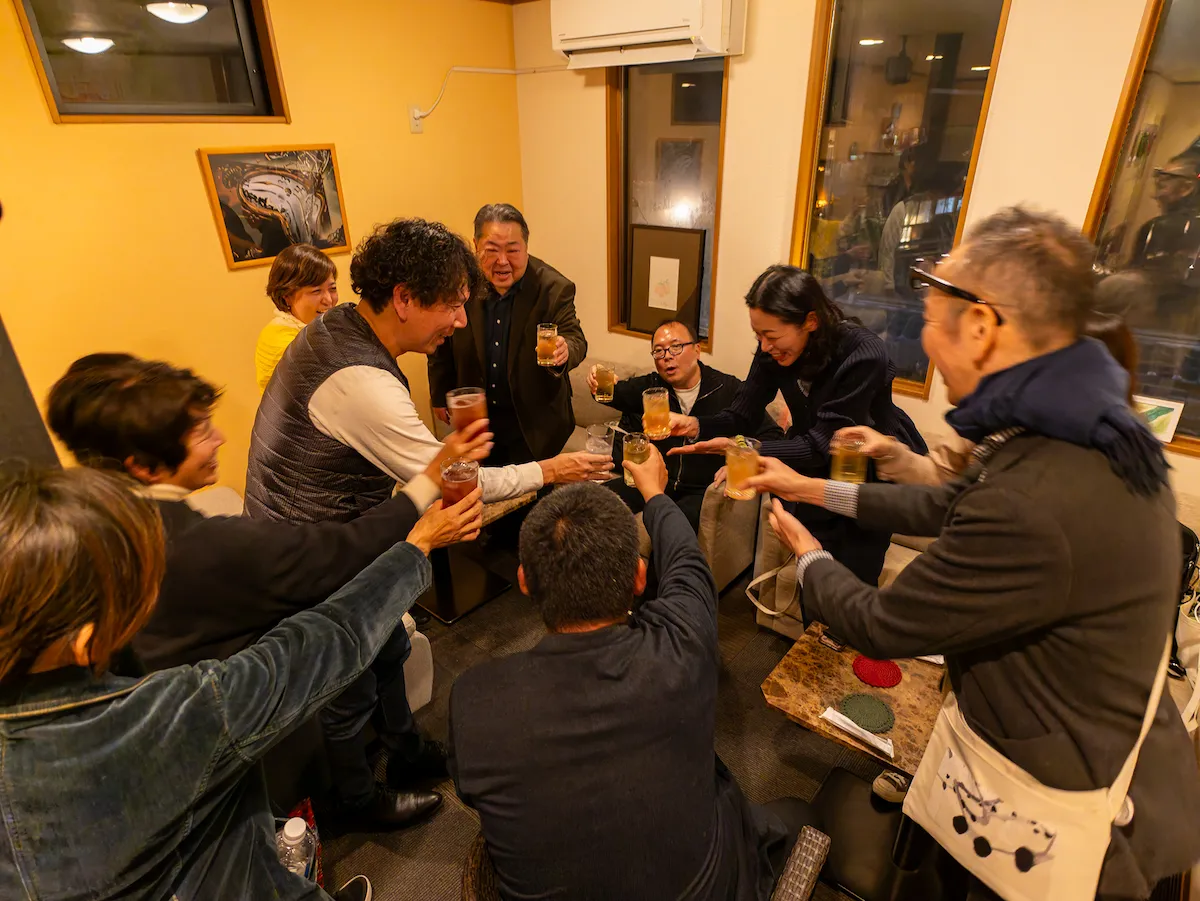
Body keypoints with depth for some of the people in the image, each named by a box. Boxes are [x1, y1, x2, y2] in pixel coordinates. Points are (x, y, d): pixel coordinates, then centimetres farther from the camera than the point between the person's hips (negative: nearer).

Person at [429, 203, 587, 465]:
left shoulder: (554, 287, -17)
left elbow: (576, 339, -17)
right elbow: (442, 346, 0)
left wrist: (564, 351, -41)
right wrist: (440, 396, 8)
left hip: (533, 421, -2)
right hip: (476, 418, 2)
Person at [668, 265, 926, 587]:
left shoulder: (863, 355, -31)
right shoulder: (774, 350, -16)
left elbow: (822, 445, -31)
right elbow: (742, 414, -12)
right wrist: (696, 425, -32)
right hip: (819, 473, 4)